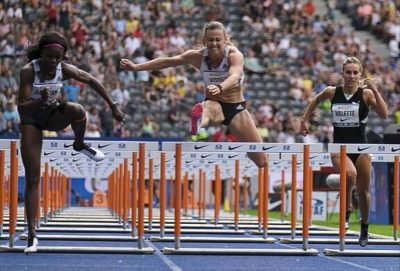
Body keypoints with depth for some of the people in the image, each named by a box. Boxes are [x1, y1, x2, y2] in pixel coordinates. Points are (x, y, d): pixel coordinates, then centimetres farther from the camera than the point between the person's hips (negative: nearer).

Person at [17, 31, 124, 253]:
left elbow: (92, 81, -3)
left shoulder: (65, 70, -18)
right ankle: (32, 234, -4)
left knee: (77, 110, -35)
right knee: (32, 178, -9)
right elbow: (21, 107, -30)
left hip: (53, 114, 2)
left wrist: (113, 106, -2)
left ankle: (79, 146, -3)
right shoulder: (28, 71, -27)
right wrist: (40, 101, -49)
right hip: (31, 120, -2)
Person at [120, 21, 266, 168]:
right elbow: (166, 62, -4)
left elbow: (235, 76, -42)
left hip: (236, 107, 0)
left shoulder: (235, 55, -20)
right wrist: (136, 67, -10)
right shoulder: (198, 56, -10)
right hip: (213, 103, 0)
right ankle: (198, 124, -78)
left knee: (261, 161, -3)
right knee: (207, 109, -42)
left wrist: (220, 87, -63)